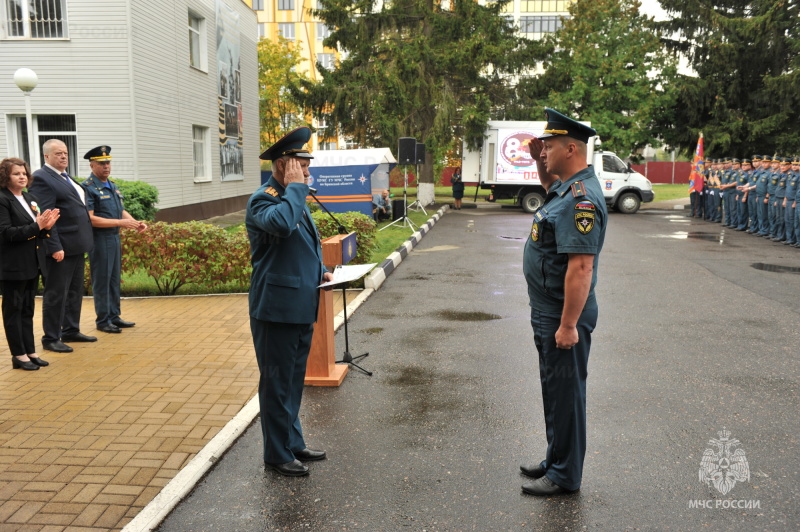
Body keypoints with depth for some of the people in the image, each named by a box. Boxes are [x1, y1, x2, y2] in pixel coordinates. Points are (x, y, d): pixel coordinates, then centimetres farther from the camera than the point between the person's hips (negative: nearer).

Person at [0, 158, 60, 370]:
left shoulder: (30, 198, 11)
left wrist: (46, 226, -7)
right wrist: (36, 226, -24)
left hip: (32, 263, 7)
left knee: (27, 309, 13)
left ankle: (30, 351, 21)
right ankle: (18, 355, 11)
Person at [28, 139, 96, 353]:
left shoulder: (65, 177, 16)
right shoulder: (42, 178, -12)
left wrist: (84, 243, 18)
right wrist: (55, 247, -23)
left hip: (76, 246, 9)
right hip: (61, 247, -9)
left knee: (75, 292, 16)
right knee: (56, 294, 0)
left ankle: (71, 331, 28)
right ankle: (50, 339, 10)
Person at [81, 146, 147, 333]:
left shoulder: (112, 186, 13)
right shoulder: (88, 188, -12)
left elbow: (121, 210, 18)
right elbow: (90, 219, -18)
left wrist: (135, 222, -2)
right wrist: (120, 222, -21)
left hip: (115, 237, 8)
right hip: (99, 239, -8)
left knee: (114, 279, 13)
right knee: (101, 280, 0)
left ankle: (114, 317, 22)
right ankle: (103, 320, 9)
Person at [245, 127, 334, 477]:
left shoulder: (293, 198, 15)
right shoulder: (263, 199, -15)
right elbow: (282, 224, -39)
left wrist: (319, 272, 11)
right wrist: (295, 187, -24)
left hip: (301, 308, 9)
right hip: (277, 309, -9)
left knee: (294, 381, 19)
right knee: (277, 383, 3)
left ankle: (293, 443, 34)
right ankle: (277, 455, 17)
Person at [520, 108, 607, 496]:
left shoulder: (581, 197, -23)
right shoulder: (568, 187, 8)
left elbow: (581, 266, -28)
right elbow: (550, 187, 35)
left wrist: (568, 325, -27)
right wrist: (539, 161, 15)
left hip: (563, 318, -10)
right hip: (547, 314, 10)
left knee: (565, 393, 3)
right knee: (554, 390, 20)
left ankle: (564, 476, 18)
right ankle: (556, 461, 35)